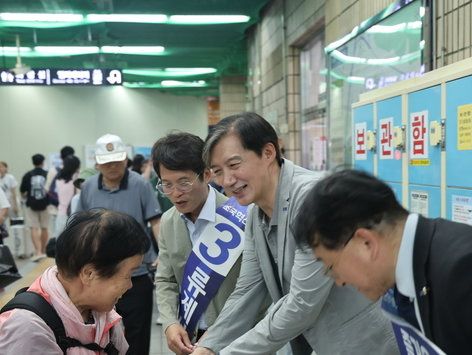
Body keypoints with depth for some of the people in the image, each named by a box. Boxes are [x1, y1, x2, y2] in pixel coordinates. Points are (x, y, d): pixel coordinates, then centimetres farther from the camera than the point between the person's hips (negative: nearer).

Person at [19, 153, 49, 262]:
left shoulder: (27, 175, -4)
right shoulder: (48, 175, -5)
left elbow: (22, 191, 2)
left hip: (31, 205, -1)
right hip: (45, 205, 1)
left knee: (34, 228, 0)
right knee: (44, 228, 12)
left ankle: (38, 252, -12)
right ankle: (43, 251, 22)